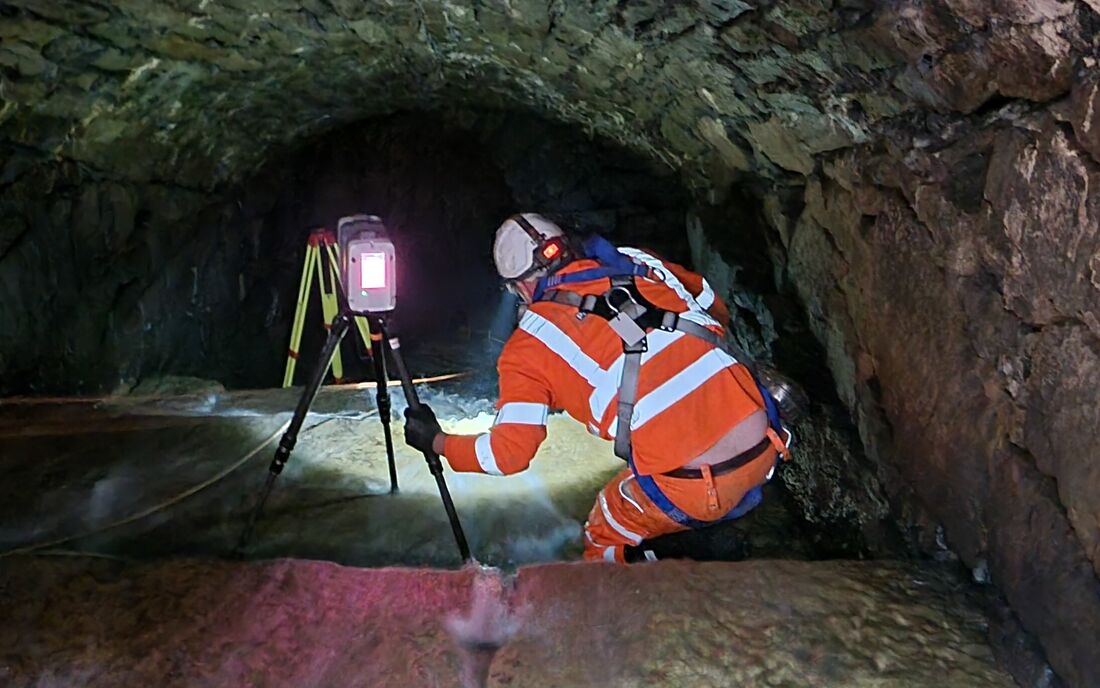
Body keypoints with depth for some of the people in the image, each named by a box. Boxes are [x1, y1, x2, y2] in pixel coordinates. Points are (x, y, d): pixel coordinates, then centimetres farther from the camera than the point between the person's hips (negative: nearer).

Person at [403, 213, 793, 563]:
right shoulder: (640, 266, 13)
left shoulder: (530, 345, 1)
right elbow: (717, 312, 25)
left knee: (605, 543, 23)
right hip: (767, 448, 5)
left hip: (693, 484, -5)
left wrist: (435, 441, 15)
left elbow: (509, 453, -2)